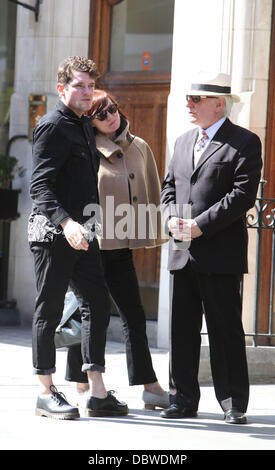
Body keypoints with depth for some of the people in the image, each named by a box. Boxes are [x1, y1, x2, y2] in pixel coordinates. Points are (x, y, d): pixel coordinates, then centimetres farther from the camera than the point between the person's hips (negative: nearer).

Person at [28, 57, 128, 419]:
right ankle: (46, 393, 6)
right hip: (53, 232, -8)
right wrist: (65, 222, -30)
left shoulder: (85, 125, 16)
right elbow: (40, 186, -18)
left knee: (97, 306, 6)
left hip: (82, 234, 9)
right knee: (50, 309, -1)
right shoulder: (53, 125, -10)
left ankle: (97, 393, 8)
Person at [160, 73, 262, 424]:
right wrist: (172, 219, -1)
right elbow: (168, 187, 20)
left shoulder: (244, 143, -4)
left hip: (220, 253, -6)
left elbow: (243, 195, -13)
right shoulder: (183, 142, 18)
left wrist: (200, 225, -17)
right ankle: (183, 399, 13)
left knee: (225, 329, -3)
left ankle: (234, 404, 3)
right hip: (183, 252, 6)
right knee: (182, 329, 6)